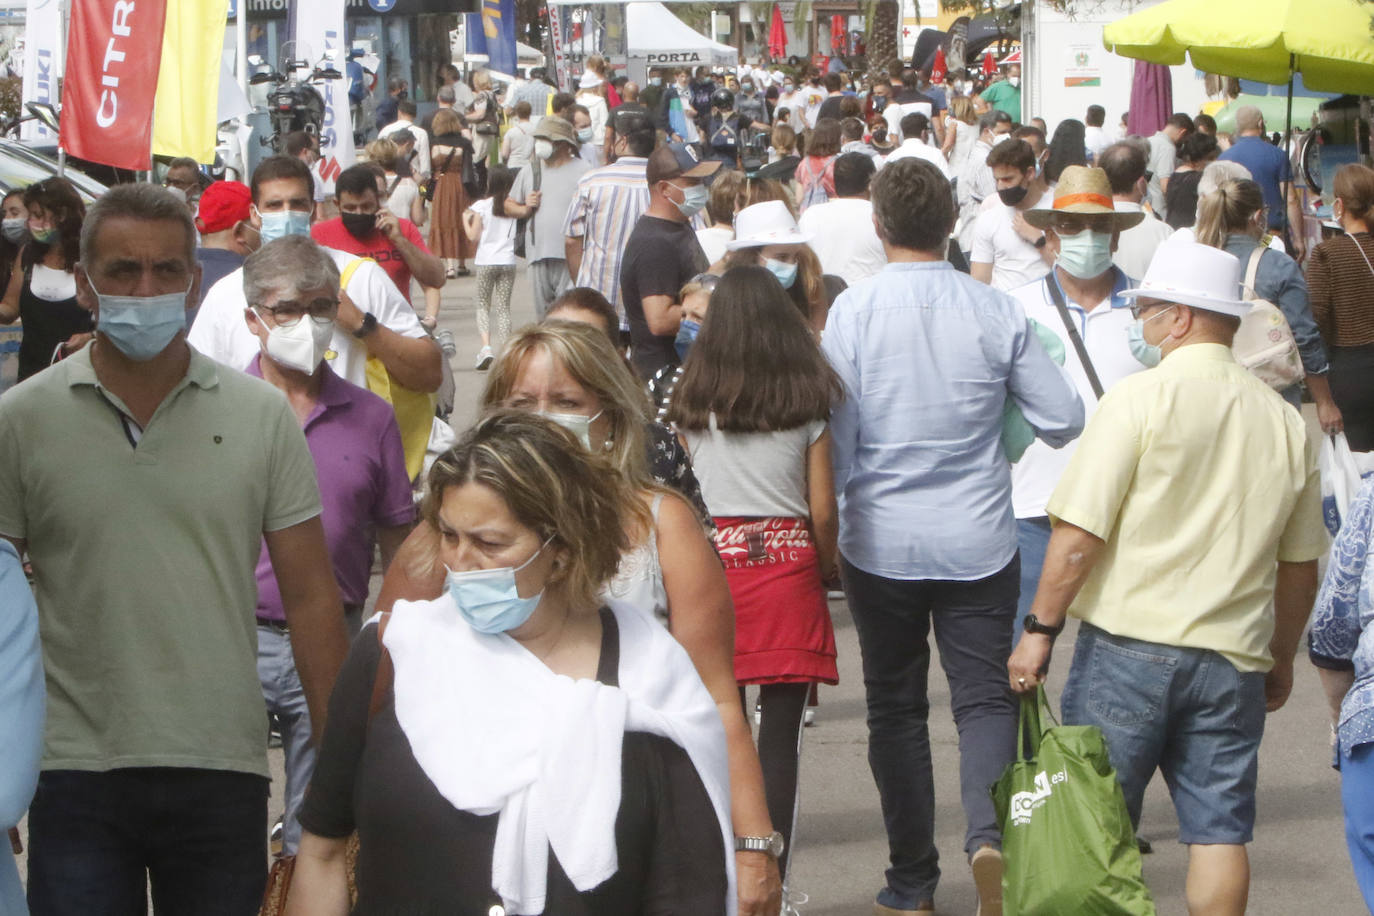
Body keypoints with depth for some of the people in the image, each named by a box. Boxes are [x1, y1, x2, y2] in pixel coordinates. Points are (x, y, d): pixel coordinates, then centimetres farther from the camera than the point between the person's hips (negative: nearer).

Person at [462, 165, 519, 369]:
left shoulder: (482, 206, -6)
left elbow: (473, 235, -3)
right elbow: (516, 234, 5)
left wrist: (466, 219, 12)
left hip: (486, 262, -2)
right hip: (507, 260, 2)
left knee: (483, 305, 9)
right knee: (503, 308, 8)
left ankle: (486, 346, -12)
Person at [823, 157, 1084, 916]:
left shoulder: (851, 311, -9)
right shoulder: (997, 312, -5)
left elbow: (833, 440, -8)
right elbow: (1064, 421, 1)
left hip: (881, 541, 0)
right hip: (979, 541, 0)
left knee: (895, 706, 12)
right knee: (985, 695, 6)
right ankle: (987, 831, -20)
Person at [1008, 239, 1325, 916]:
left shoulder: (1140, 398, -8)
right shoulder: (1284, 421, 8)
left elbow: (1078, 535, -12)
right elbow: (1301, 564, 15)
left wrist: (1040, 630, -4)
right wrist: (1282, 658, 26)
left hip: (1129, 643, -4)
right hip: (1233, 657, 4)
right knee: (1219, 831, 7)